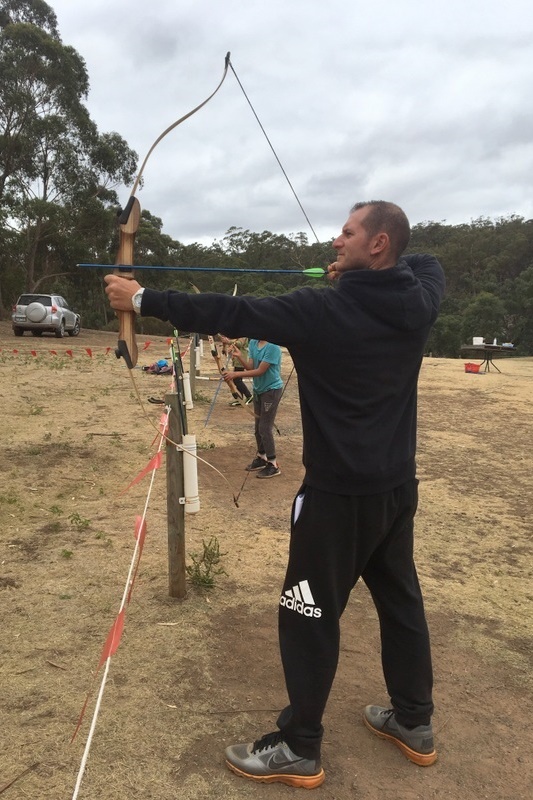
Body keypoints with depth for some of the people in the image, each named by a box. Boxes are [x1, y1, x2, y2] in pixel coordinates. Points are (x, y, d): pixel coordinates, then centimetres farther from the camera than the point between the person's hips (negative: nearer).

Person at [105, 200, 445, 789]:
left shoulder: (323, 310, -19)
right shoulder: (419, 302, 0)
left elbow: (233, 315, -18)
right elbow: (429, 263, 24)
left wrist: (144, 299, -10)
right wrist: (357, 278, 17)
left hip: (339, 494, -7)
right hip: (396, 488, 7)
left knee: (308, 616, 7)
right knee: (401, 600, 20)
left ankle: (299, 750, 22)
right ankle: (414, 722, 37)